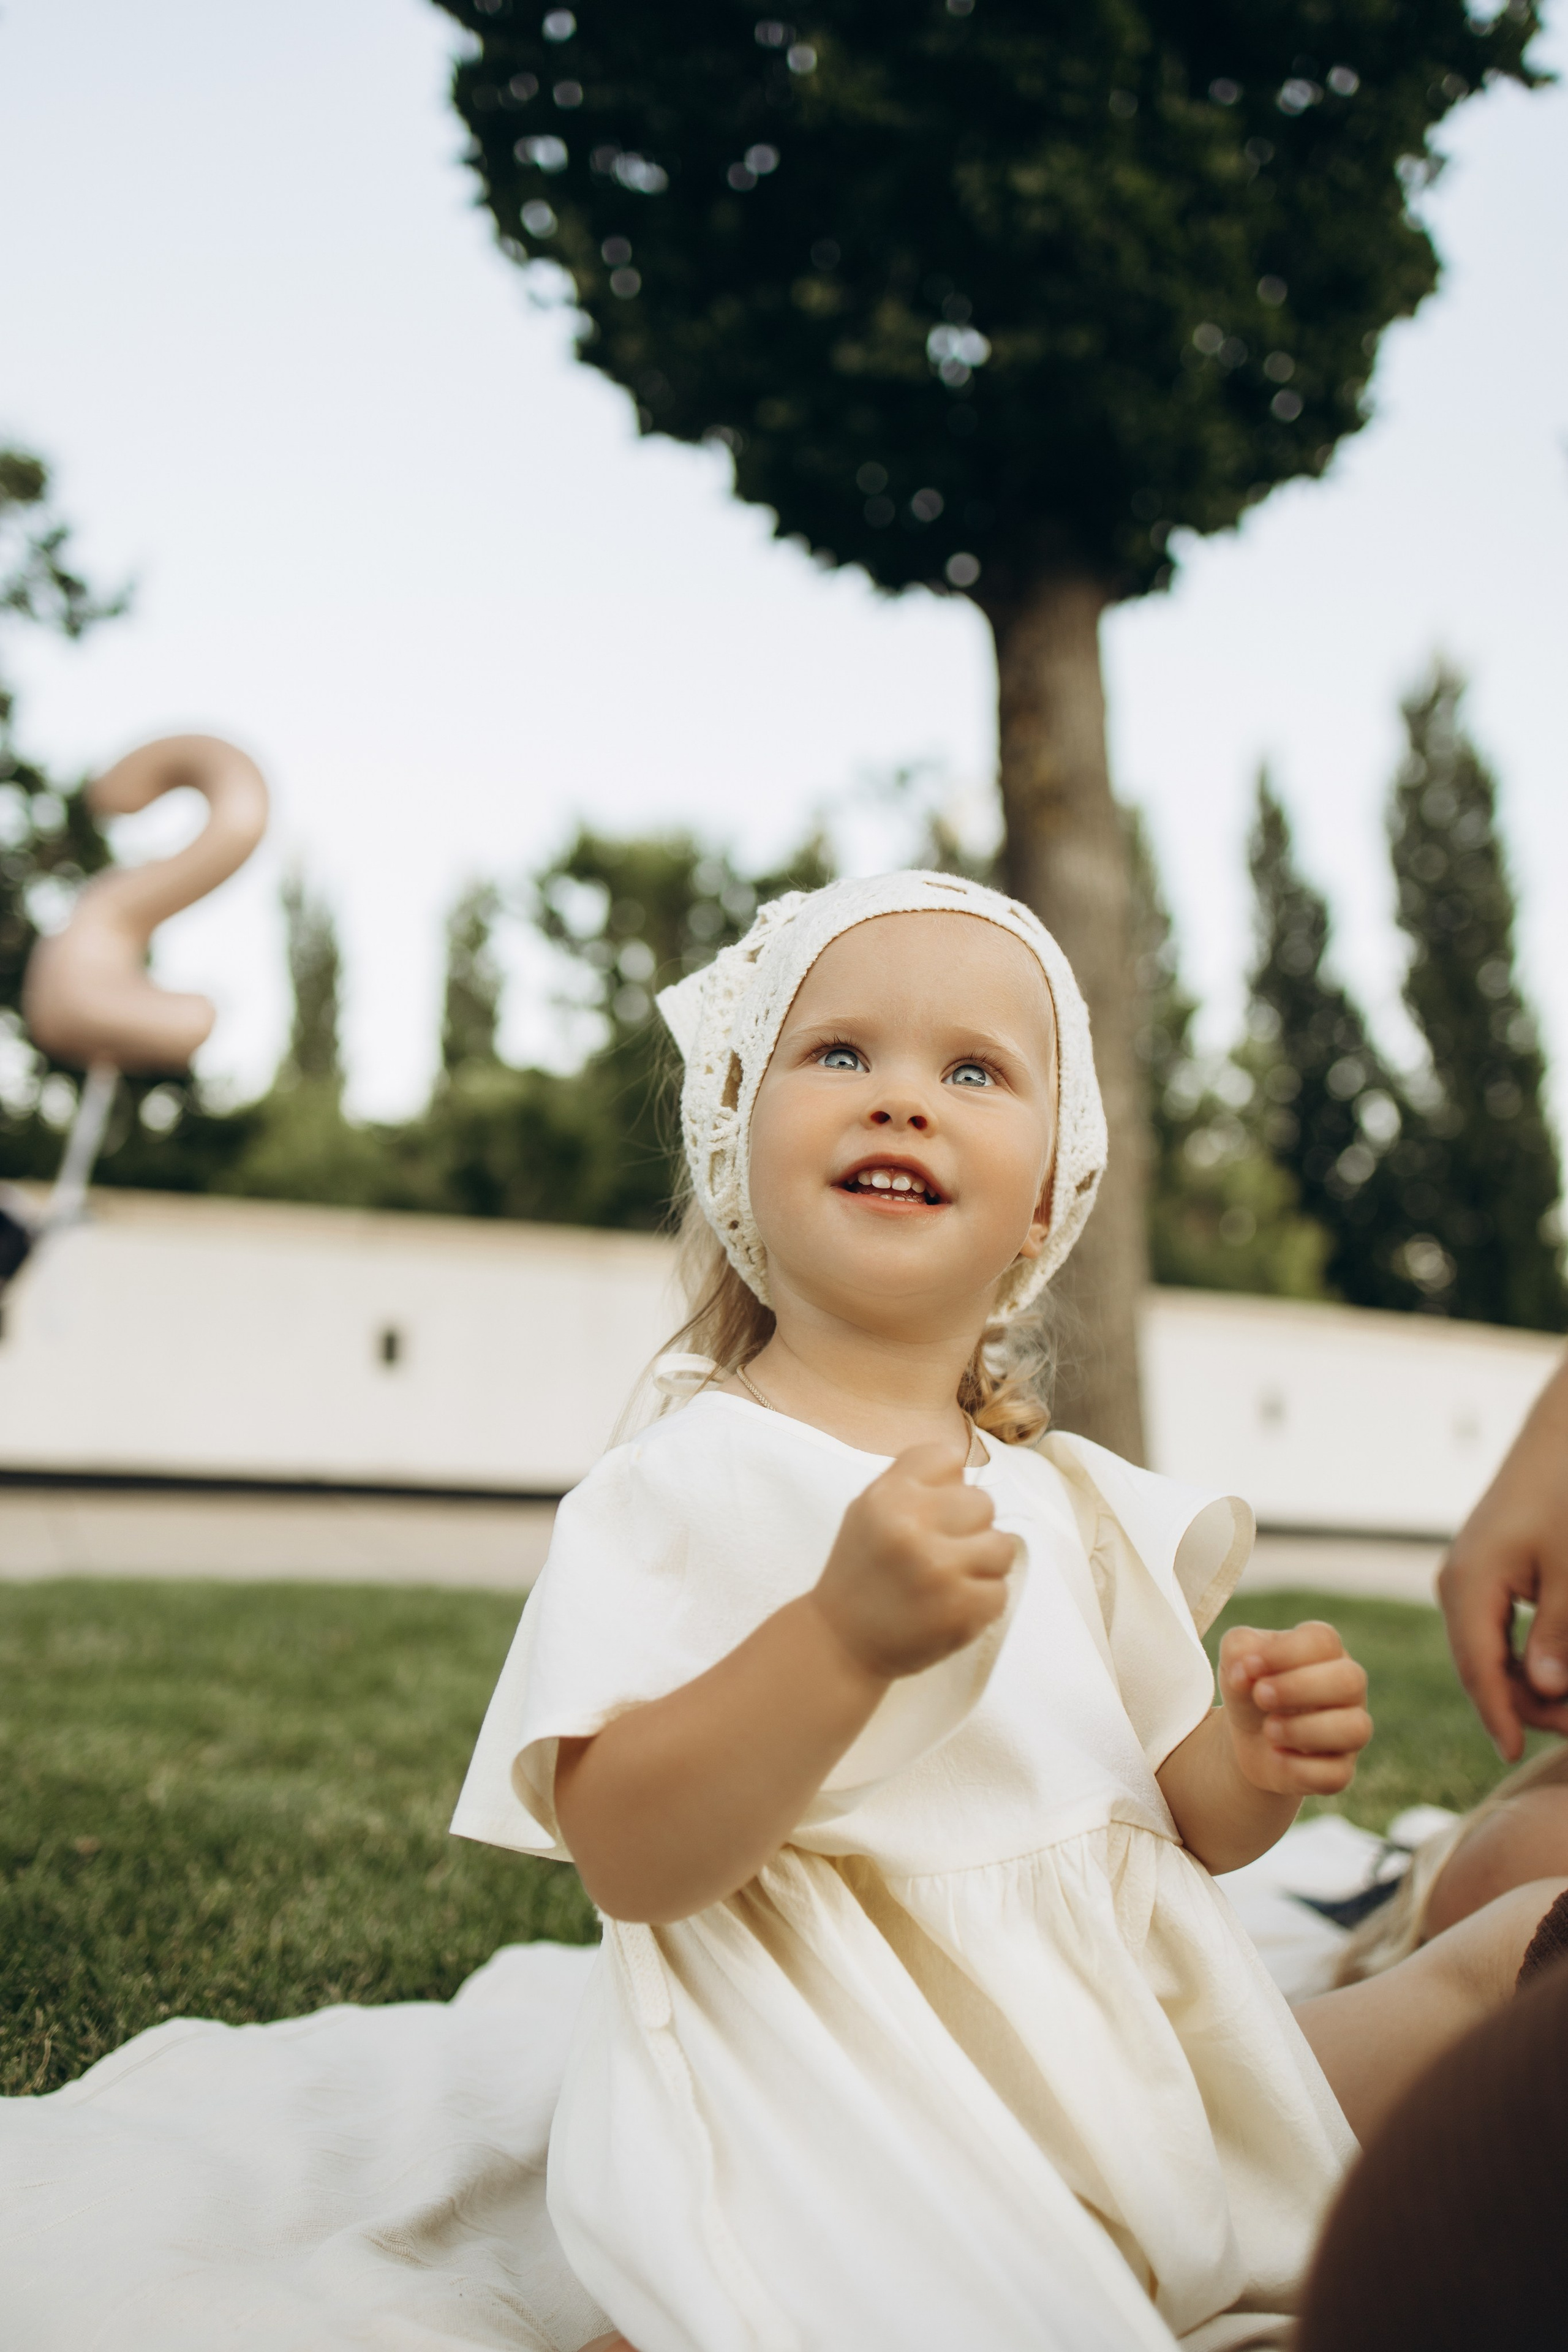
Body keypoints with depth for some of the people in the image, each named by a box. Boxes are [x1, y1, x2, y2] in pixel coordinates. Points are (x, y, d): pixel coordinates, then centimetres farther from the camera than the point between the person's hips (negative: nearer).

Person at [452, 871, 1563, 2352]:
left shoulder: (1078, 1503, 7)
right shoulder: (682, 1484, -11)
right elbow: (629, 1862, -21)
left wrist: (1253, 1760, -8)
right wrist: (843, 1634, -34)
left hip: (1112, 2048, 6)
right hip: (836, 2097, -5)